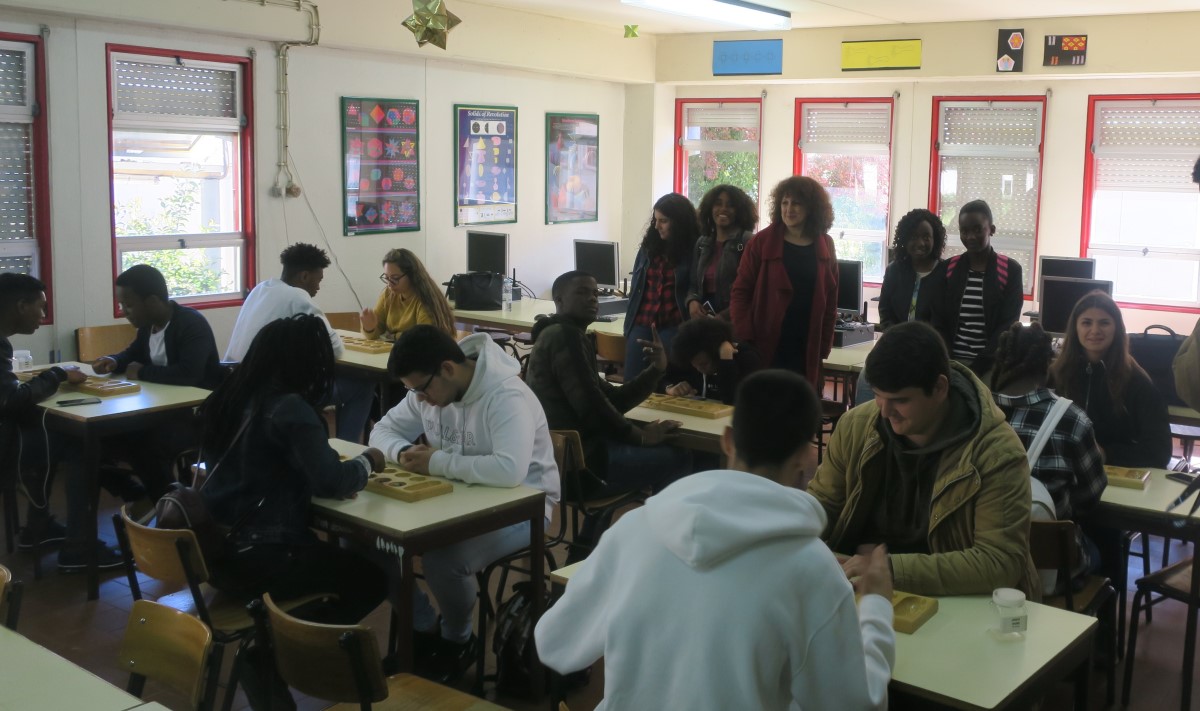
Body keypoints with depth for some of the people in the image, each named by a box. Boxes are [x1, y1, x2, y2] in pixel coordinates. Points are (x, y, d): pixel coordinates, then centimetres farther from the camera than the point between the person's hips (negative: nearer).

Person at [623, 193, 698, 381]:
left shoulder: (694, 250, -4)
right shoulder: (648, 245, 11)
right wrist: (629, 322, 9)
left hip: (673, 327, -5)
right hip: (641, 325, 5)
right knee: (632, 380, 0)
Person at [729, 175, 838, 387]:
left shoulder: (825, 246, 6)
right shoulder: (761, 242, -3)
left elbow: (830, 301, 10)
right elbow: (740, 293, -3)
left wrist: (824, 347, 5)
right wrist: (744, 341, -12)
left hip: (806, 351, 3)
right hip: (764, 348, -2)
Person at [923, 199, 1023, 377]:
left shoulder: (1010, 270, 1)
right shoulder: (946, 269, 7)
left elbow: (1007, 326, -4)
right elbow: (938, 323, 4)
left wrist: (978, 367, -14)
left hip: (991, 365, -2)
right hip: (952, 362, 2)